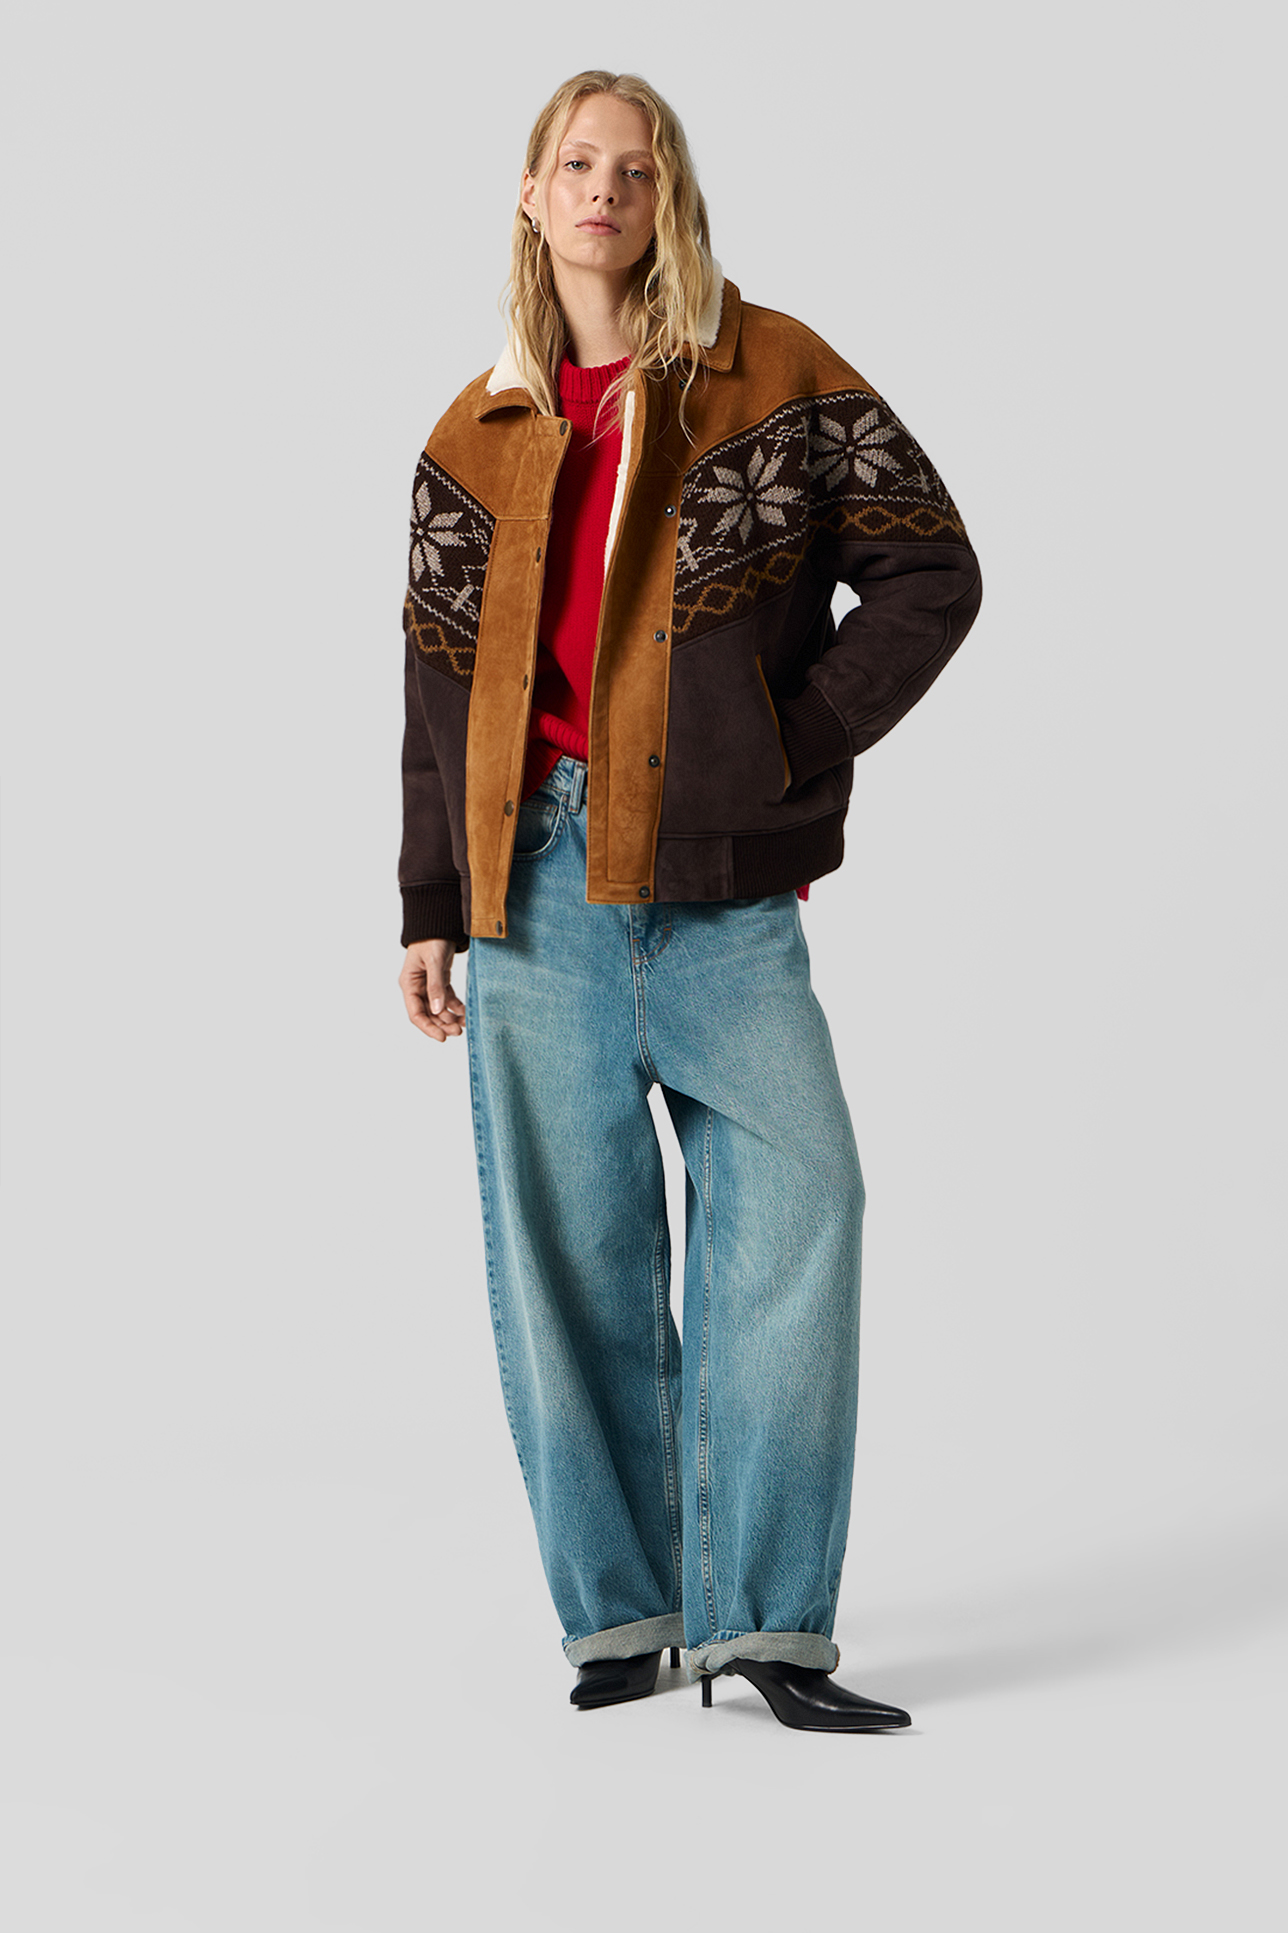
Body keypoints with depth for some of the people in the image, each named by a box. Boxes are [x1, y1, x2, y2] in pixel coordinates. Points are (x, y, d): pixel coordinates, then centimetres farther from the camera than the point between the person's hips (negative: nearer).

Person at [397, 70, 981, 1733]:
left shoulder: (776, 379, 7)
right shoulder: (477, 439, 15)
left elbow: (929, 571, 3)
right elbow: (439, 687, 16)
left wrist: (798, 745, -6)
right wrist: (429, 908, 11)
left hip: (714, 876, -2)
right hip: (535, 878, 2)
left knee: (797, 1194, -14)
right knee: (568, 1241, 2)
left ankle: (761, 1619, -6)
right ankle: (619, 1610, 12)